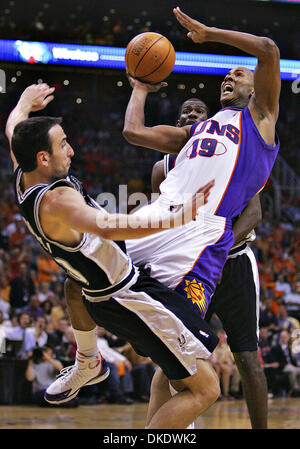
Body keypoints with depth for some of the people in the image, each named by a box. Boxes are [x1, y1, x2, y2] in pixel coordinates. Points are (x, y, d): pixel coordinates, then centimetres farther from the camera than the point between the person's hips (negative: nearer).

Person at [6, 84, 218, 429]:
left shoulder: (22, 178, 0)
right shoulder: (57, 200, -28)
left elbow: (13, 127, 22)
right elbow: (107, 226, -49)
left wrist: (26, 102, 43)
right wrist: (175, 219, -55)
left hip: (101, 297, 10)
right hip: (132, 299, -10)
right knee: (204, 389, -9)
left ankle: (86, 363, 47)